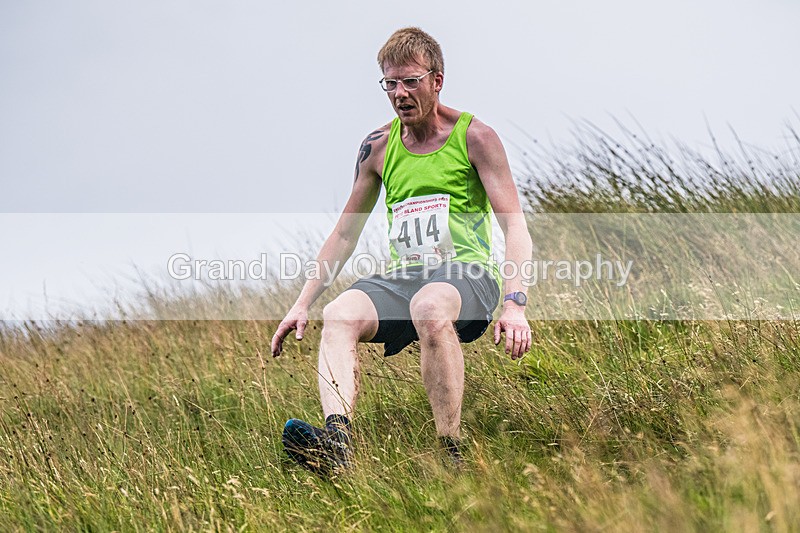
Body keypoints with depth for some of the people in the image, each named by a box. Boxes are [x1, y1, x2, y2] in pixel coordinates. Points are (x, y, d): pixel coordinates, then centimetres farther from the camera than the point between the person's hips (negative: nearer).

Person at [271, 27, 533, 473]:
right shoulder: (378, 147, 15)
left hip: (467, 273, -4)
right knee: (339, 314, -27)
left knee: (430, 306, -39)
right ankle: (337, 439, -48)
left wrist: (515, 304, -20)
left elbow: (515, 226, -5)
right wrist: (303, 304, 13)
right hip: (402, 277, 5)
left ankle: (452, 454, -37)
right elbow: (345, 235, 22)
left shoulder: (474, 137, 2)